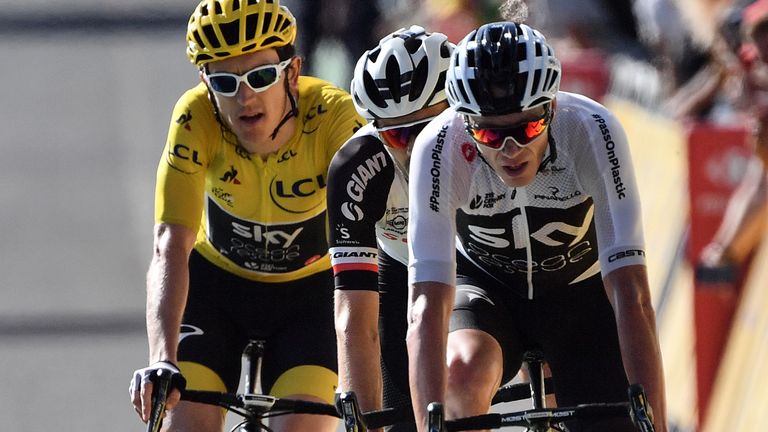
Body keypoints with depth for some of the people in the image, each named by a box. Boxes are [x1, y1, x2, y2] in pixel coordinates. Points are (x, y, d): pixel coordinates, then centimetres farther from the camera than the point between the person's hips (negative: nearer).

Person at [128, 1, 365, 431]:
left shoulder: (333, 116, -30)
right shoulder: (196, 118, -27)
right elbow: (171, 246, -33)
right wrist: (162, 359, -48)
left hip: (310, 293, -1)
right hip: (218, 285, 1)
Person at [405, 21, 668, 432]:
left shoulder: (593, 131, -33)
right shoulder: (440, 147, -33)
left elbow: (631, 295, -36)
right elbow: (427, 308, -37)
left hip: (581, 290, 1)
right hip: (485, 286, -1)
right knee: (463, 370, -32)